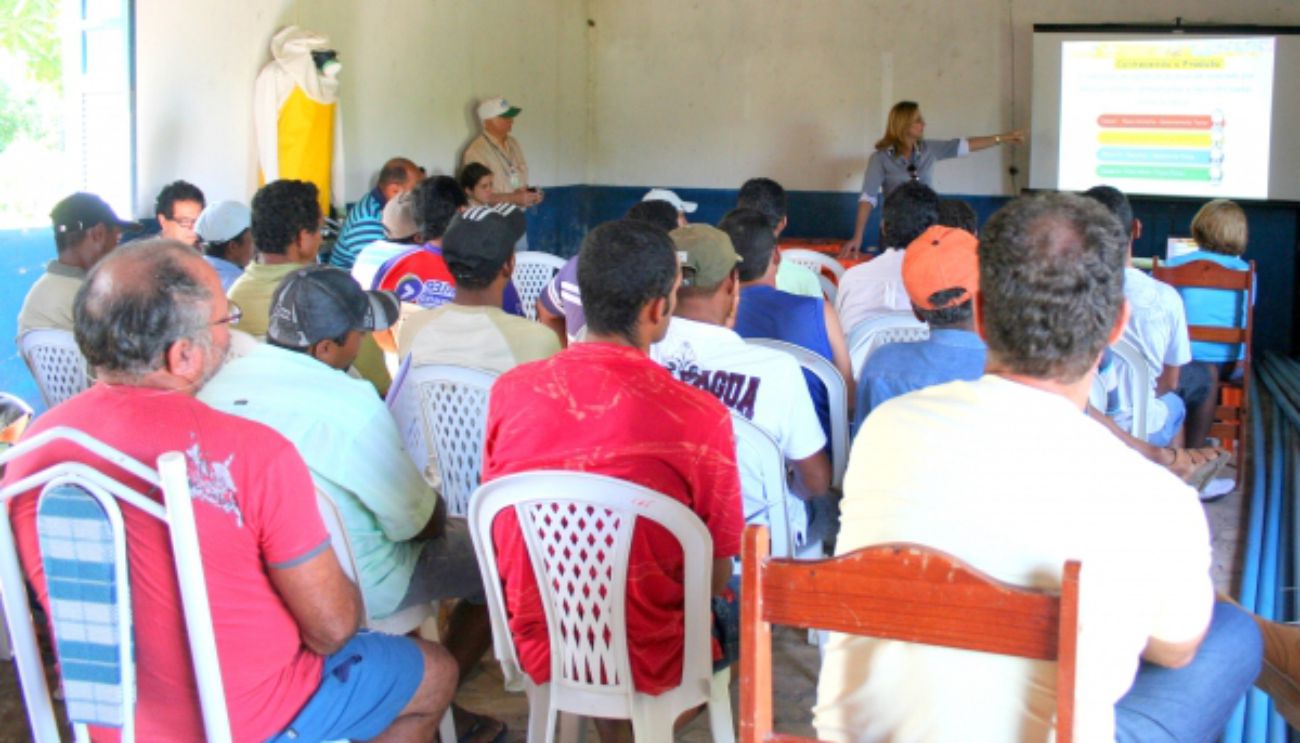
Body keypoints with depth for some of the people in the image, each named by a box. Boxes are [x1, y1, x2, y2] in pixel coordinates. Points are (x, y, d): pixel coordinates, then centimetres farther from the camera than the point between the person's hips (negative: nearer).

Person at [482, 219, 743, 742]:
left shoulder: (510, 391, -12)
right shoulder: (700, 417, -22)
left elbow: (499, 540, 4)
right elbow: (716, 578, -10)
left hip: (536, 647, 3)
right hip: (646, 660, -3)